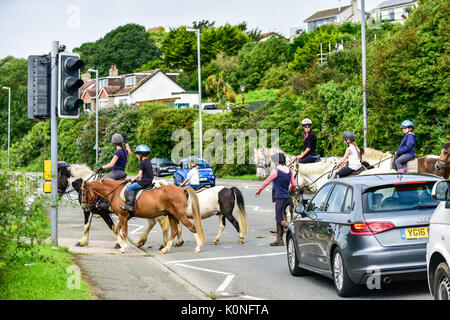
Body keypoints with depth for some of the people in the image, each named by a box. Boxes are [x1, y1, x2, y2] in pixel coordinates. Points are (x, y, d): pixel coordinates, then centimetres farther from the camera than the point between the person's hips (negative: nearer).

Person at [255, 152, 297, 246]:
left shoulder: (276, 171, -12)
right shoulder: (289, 171, 7)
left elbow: (266, 182, -4)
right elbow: (294, 185, 12)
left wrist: (258, 191, 10)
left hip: (279, 198, -8)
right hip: (286, 197, 8)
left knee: (279, 219, -7)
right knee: (278, 218, 14)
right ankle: (279, 239, 16)